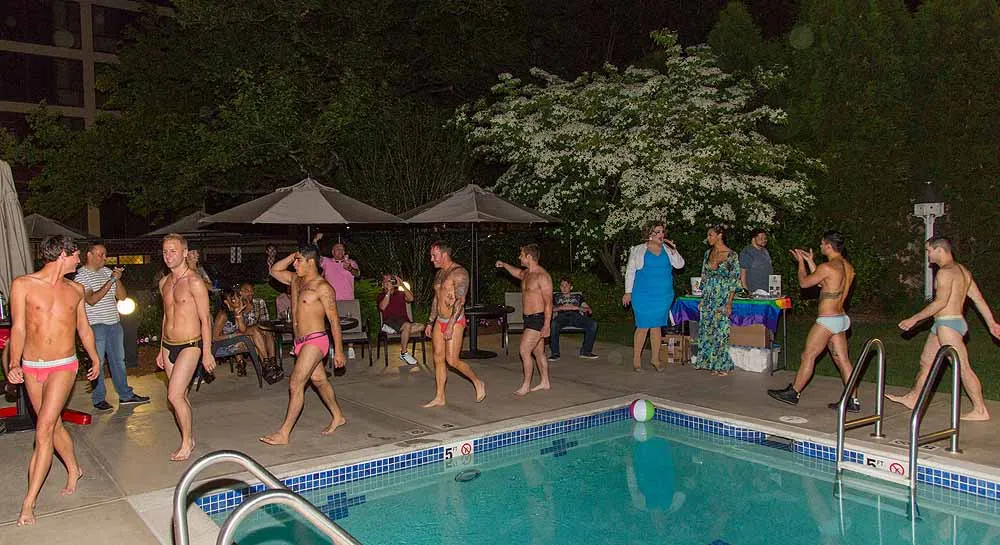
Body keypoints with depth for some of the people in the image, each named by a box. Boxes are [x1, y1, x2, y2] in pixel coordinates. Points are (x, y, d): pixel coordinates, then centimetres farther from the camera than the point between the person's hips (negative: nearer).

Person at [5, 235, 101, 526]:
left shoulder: (75, 290, 5)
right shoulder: (22, 285, -4)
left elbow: (84, 328, 17)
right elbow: (18, 328, -5)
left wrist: (95, 359, 25)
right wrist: (14, 364, -17)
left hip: (63, 366, 0)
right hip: (31, 368, 1)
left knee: (44, 430, -9)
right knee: (53, 425, 14)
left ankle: (29, 502, -6)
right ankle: (74, 470, 37)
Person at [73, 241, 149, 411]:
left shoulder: (107, 272, 10)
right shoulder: (81, 276, -6)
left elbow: (122, 296, 7)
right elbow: (91, 300, -19)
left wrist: (118, 280, -9)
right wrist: (110, 281, -23)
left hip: (114, 322, 6)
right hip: (96, 325, -6)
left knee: (118, 360, 11)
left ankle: (125, 395, 19)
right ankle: (99, 399, 11)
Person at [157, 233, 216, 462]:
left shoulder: (194, 282, -13)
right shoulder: (164, 282, 11)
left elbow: (205, 319, -12)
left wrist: (207, 353, -13)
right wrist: (161, 350, 21)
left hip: (189, 346, -7)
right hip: (168, 345, 7)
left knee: (175, 395, -12)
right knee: (180, 395, 12)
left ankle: (187, 442, 4)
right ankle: (189, 440, 23)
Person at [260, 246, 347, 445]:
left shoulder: (323, 287, -13)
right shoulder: (296, 280, 10)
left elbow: (334, 320, -12)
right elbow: (274, 270, 23)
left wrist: (338, 351, -13)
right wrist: (292, 256, 6)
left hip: (315, 341, -9)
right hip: (300, 342, 9)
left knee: (296, 384, -11)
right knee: (319, 380, 18)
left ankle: (283, 434, -6)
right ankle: (338, 417, 34)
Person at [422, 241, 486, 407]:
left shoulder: (459, 273, -13)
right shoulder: (439, 273, 14)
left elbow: (460, 301, -20)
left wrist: (451, 325, -25)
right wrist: (430, 323, 19)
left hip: (455, 321, -8)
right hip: (439, 321, 8)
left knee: (452, 360, -9)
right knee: (438, 358, 6)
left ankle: (478, 383, 12)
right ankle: (439, 398, 13)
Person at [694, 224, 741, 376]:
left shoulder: (731, 255, -7)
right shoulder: (708, 253, 10)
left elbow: (734, 281, -9)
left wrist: (729, 303, -14)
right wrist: (702, 299, 11)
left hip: (723, 297, -6)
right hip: (708, 297, 6)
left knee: (720, 329, -3)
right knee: (707, 330, 5)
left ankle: (723, 366, 8)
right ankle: (712, 363, 15)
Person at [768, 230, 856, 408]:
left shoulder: (827, 267, -19)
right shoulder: (848, 267, 9)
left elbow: (804, 283, -6)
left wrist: (801, 263, 10)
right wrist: (810, 262, 22)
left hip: (828, 320, -9)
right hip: (841, 319, 9)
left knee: (808, 356, 4)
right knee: (843, 360, 10)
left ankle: (793, 393, 15)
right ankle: (853, 401, 12)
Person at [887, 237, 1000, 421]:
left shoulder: (945, 272, -16)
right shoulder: (962, 270, 15)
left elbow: (941, 302, -21)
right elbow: (978, 298, 16)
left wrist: (914, 319, -16)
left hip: (948, 324, -11)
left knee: (963, 367, -6)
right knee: (926, 361, 17)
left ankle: (980, 410, -1)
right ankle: (912, 398, 26)